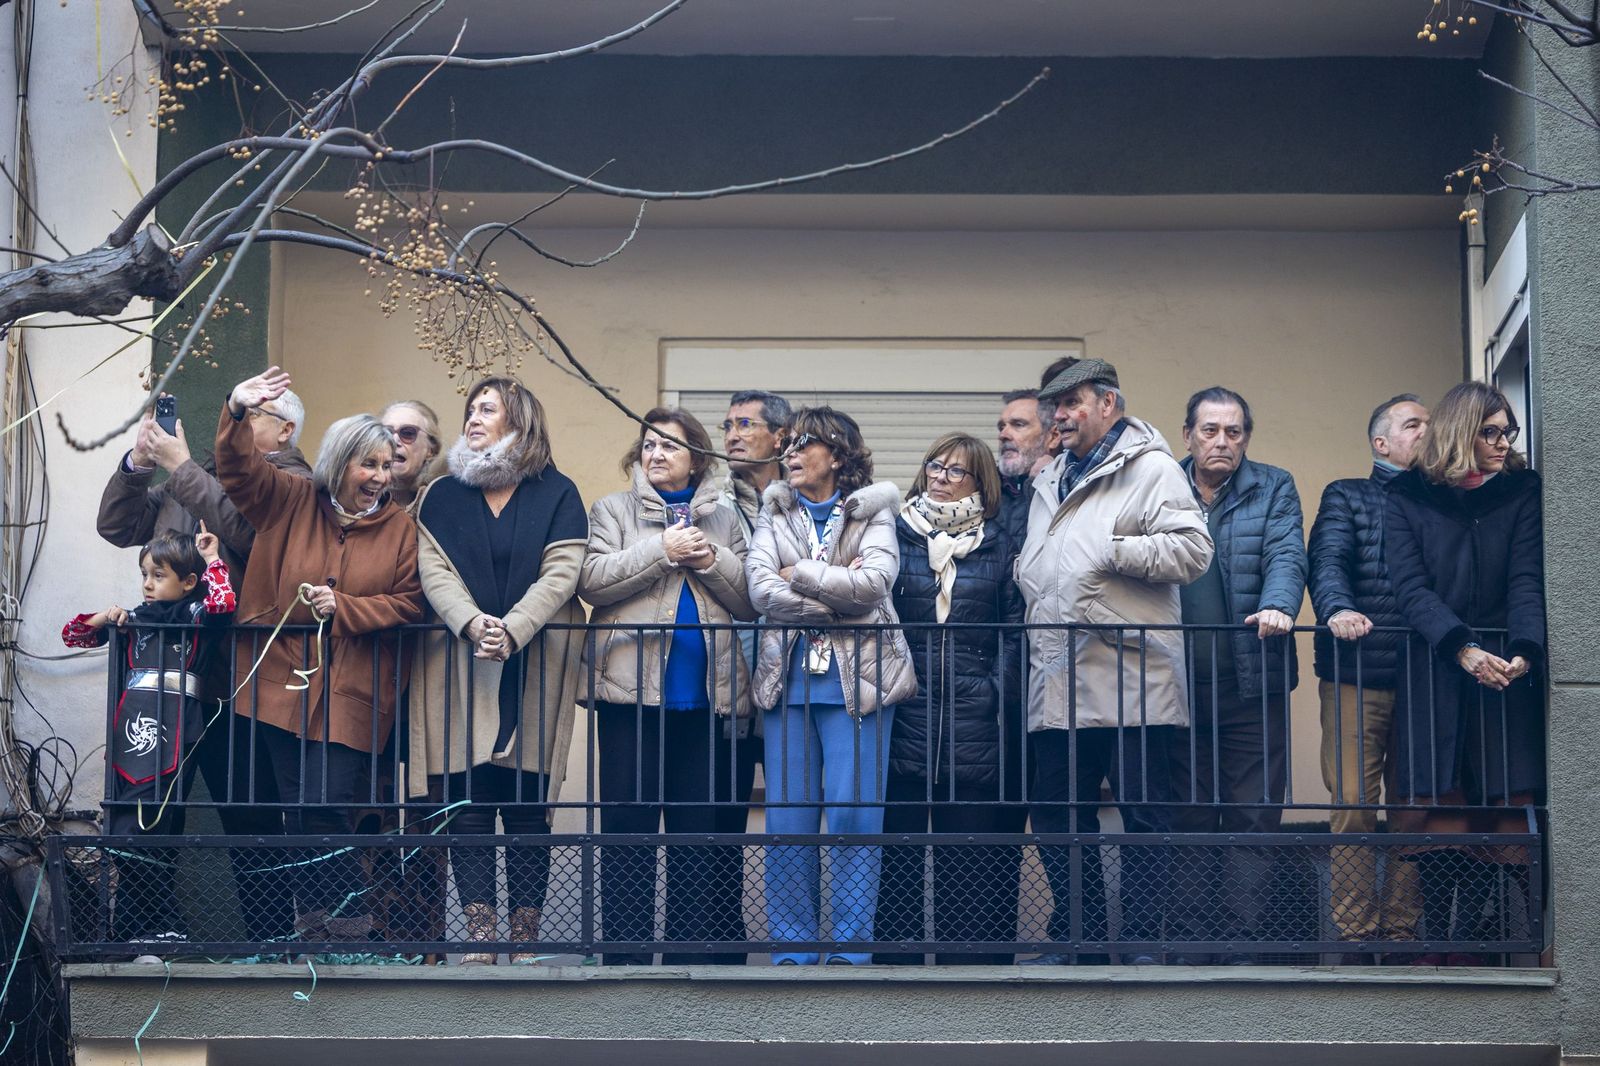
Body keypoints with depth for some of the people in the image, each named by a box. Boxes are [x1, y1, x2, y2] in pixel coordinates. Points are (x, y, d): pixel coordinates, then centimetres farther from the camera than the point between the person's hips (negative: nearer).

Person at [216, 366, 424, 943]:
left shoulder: (399, 527, 4)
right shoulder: (290, 501, 6)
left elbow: (409, 603, 0)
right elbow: (238, 468, -3)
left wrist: (345, 608, -11)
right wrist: (237, 413, -21)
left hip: (351, 693, -2)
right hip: (282, 681, 2)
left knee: (325, 805, -12)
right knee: (298, 809, 3)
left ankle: (349, 924, 0)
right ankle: (313, 923, 12)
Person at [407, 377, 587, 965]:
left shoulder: (557, 495, 7)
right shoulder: (441, 497, 13)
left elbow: (560, 574, -4)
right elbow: (434, 571, 1)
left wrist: (512, 629, -19)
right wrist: (472, 624, -18)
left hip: (534, 669, -2)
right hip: (458, 670, 2)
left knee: (528, 809, -1)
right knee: (467, 805, -3)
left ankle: (524, 939, 2)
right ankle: (480, 937, -2)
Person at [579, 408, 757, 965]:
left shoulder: (724, 520, 15)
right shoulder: (613, 511, 10)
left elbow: (751, 601, 7)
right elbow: (592, 579, -7)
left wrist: (711, 561, -8)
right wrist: (663, 551, -12)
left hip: (707, 694, 2)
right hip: (633, 691, -2)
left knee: (702, 829, 3)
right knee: (628, 826, -1)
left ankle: (696, 951, 8)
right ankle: (625, 954, 3)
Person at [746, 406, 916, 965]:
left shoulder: (873, 511, 5)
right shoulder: (774, 513, 12)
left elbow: (874, 581, -14)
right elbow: (761, 590, -4)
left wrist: (800, 574, -6)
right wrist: (838, 598, -10)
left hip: (857, 681, -3)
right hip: (790, 681, 3)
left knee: (854, 816, -7)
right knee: (787, 822, 1)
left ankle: (849, 951, 0)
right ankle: (792, 951, 8)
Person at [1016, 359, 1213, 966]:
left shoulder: (1150, 468, -2)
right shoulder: (1051, 481, 23)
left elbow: (1193, 549, -14)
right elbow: (1031, 568, 36)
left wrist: (1114, 550, -13)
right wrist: (1035, 611, 18)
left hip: (1131, 681, -8)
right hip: (1059, 683, 8)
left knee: (1142, 814, -2)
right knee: (1059, 816, 9)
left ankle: (1143, 945, 2)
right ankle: (1077, 942, 17)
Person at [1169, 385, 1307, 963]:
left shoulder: (1273, 488, 9)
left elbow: (1286, 555, -5)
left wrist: (1277, 604, -26)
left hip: (1253, 683, -1)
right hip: (1179, 683, 1)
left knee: (1252, 819, -2)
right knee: (1189, 819, 4)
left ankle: (1245, 948, -1)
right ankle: (1193, 945, 9)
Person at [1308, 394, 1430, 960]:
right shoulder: (1346, 496, 9)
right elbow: (1327, 561, -7)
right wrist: (1338, 610, -27)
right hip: (1357, 677, -3)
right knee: (1352, 805, -6)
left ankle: (1403, 931, 9)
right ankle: (1355, 937, -2)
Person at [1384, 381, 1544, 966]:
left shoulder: (1522, 492, 8)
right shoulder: (1408, 498, 5)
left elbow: (1528, 579, -2)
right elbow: (1410, 586, -5)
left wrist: (1525, 650, -21)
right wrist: (1463, 649, -20)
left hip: (1505, 669, 1)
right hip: (1433, 670, -1)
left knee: (1494, 804, -4)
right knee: (1434, 806, -5)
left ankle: (1466, 941, 4)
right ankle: (1433, 945, 1)